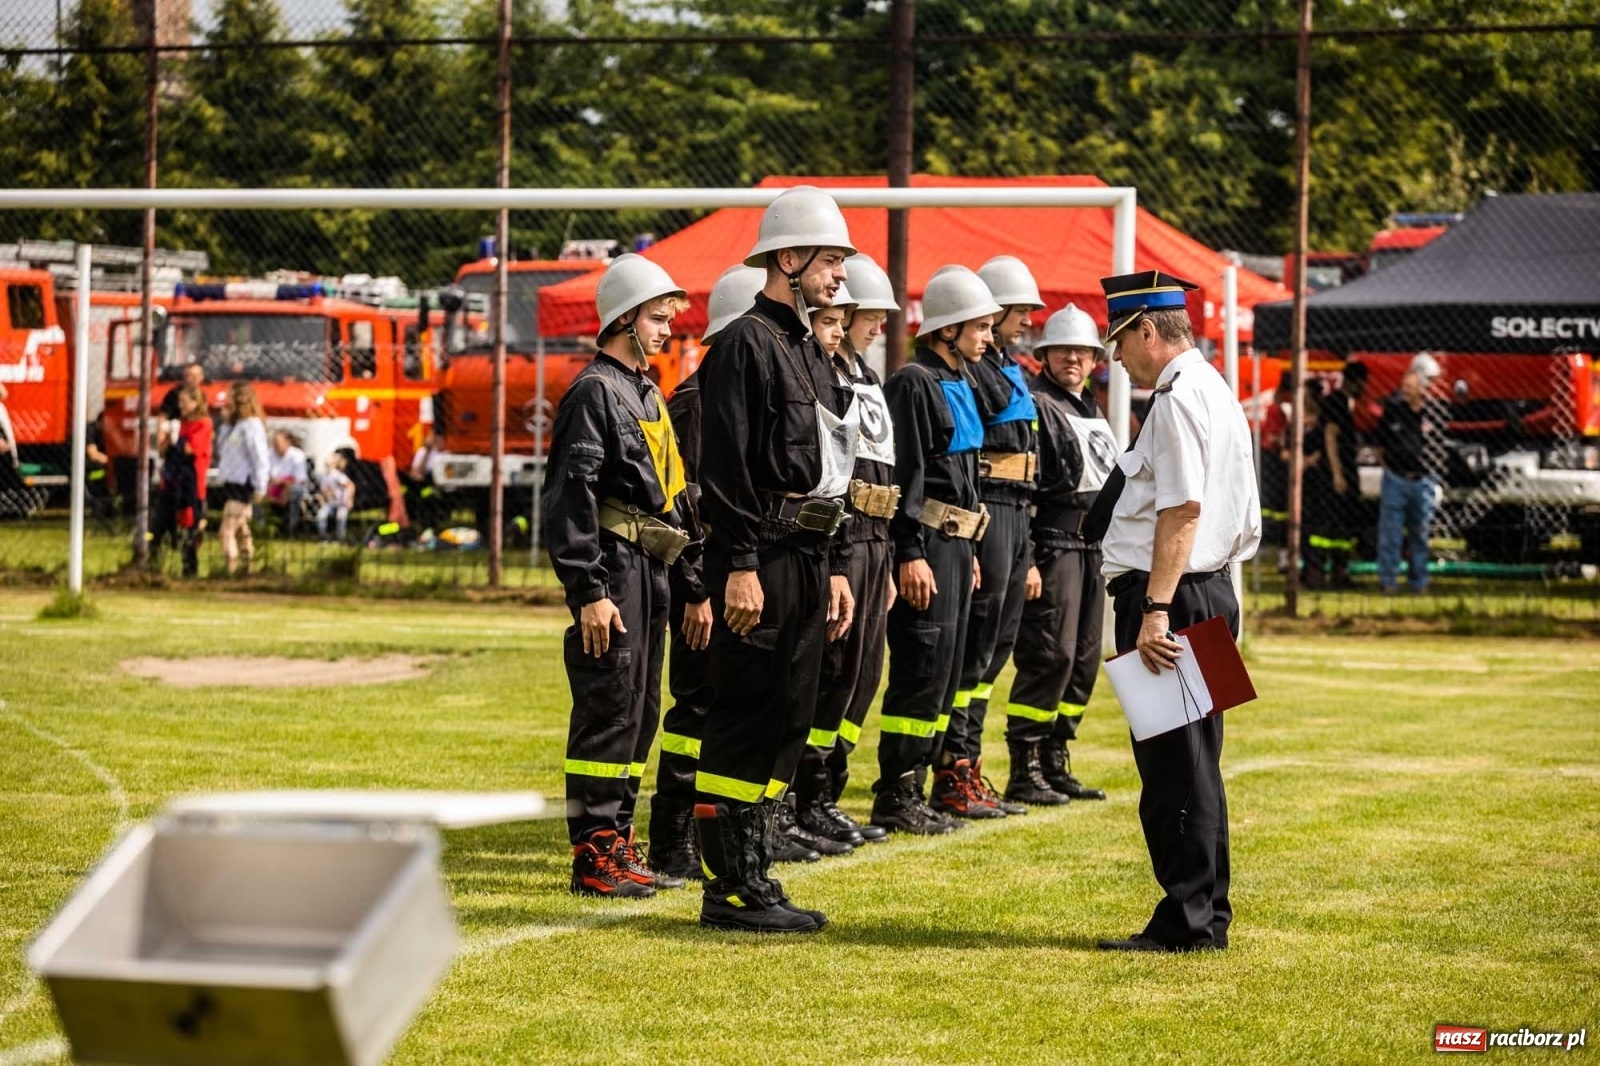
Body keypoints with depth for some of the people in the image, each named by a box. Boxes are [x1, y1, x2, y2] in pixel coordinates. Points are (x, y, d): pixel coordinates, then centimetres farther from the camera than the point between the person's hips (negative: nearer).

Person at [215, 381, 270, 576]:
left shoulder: (251, 426, -15)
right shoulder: (234, 425, 14)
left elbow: (260, 458, -18)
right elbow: (221, 450, 19)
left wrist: (260, 487, -19)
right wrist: (226, 422, 14)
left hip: (242, 486, -10)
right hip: (231, 485, 10)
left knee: (227, 531, -16)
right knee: (241, 530, 18)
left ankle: (231, 570, -18)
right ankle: (247, 567, 27)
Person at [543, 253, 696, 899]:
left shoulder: (647, 392, 19)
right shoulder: (595, 391, -11)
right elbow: (570, 496, -17)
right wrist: (588, 592, -21)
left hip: (651, 570, 10)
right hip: (614, 567, -10)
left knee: (640, 713, 12)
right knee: (608, 710, -8)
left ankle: (618, 843, 19)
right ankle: (593, 858, -6)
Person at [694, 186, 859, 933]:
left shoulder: (808, 352, 19)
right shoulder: (745, 344, -10)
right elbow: (726, 466, -17)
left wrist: (834, 568, 21)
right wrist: (739, 566, -22)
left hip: (807, 557, 10)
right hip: (761, 558, -10)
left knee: (787, 722, 11)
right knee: (745, 722, -7)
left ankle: (752, 877, 17)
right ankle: (730, 890, -4)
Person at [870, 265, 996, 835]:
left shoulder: (960, 383, 18)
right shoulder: (914, 383, -12)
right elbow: (905, 474, -18)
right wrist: (912, 554, -22)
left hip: (957, 544, 10)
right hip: (928, 542, -10)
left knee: (945, 668, 11)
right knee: (922, 667, -9)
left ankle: (913, 785, 16)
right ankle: (894, 797, -5)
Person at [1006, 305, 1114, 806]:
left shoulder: (1091, 411, 20)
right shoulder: (1036, 406, -7)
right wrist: (1025, 561, -20)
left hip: (1093, 547, 9)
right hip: (1054, 544, -9)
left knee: (1084, 658, 9)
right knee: (1051, 656, -12)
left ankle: (1055, 764, 15)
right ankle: (1024, 770, -8)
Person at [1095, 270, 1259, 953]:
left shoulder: (1178, 397, -13)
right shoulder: (1217, 394, 20)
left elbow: (1181, 510, -22)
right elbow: (1245, 524, 22)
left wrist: (1155, 610, -25)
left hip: (1171, 595, -11)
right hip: (1212, 592, 11)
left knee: (1171, 765, -7)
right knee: (1191, 764, 14)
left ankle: (1188, 923, -6)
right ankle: (1203, 916, 20)